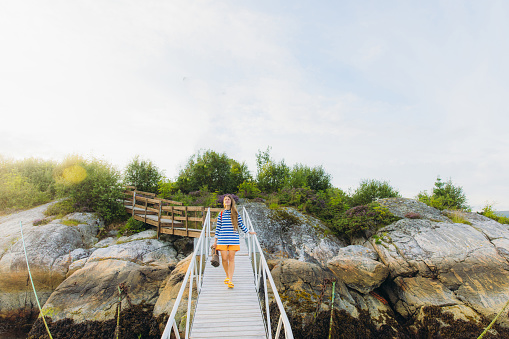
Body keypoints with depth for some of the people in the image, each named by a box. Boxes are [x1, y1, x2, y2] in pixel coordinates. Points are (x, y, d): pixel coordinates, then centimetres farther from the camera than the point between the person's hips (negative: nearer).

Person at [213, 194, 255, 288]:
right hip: (222, 239, 1)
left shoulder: (236, 213, 6)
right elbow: (218, 227, 10)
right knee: (224, 258, 1)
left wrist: (249, 232, 15)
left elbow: (241, 224, 13)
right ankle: (227, 276, 26)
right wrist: (215, 240, 9)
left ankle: (230, 280, 1)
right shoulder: (221, 214, 7)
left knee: (231, 259, -2)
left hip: (233, 239, -1)